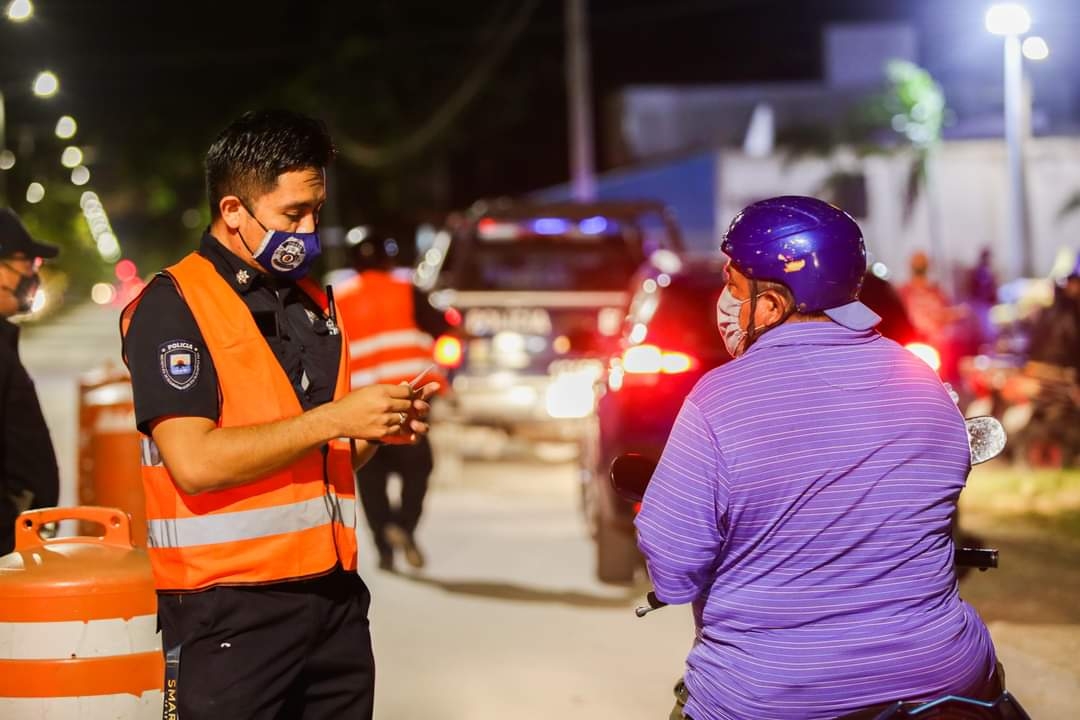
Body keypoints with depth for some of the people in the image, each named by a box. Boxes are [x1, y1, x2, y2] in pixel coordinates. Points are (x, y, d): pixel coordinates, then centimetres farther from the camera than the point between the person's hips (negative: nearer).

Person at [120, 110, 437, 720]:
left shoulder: (315, 305, 19)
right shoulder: (172, 306, -6)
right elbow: (194, 462, -18)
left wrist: (378, 432, 4)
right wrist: (335, 419, -14)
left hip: (336, 600, 7)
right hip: (229, 611, -7)